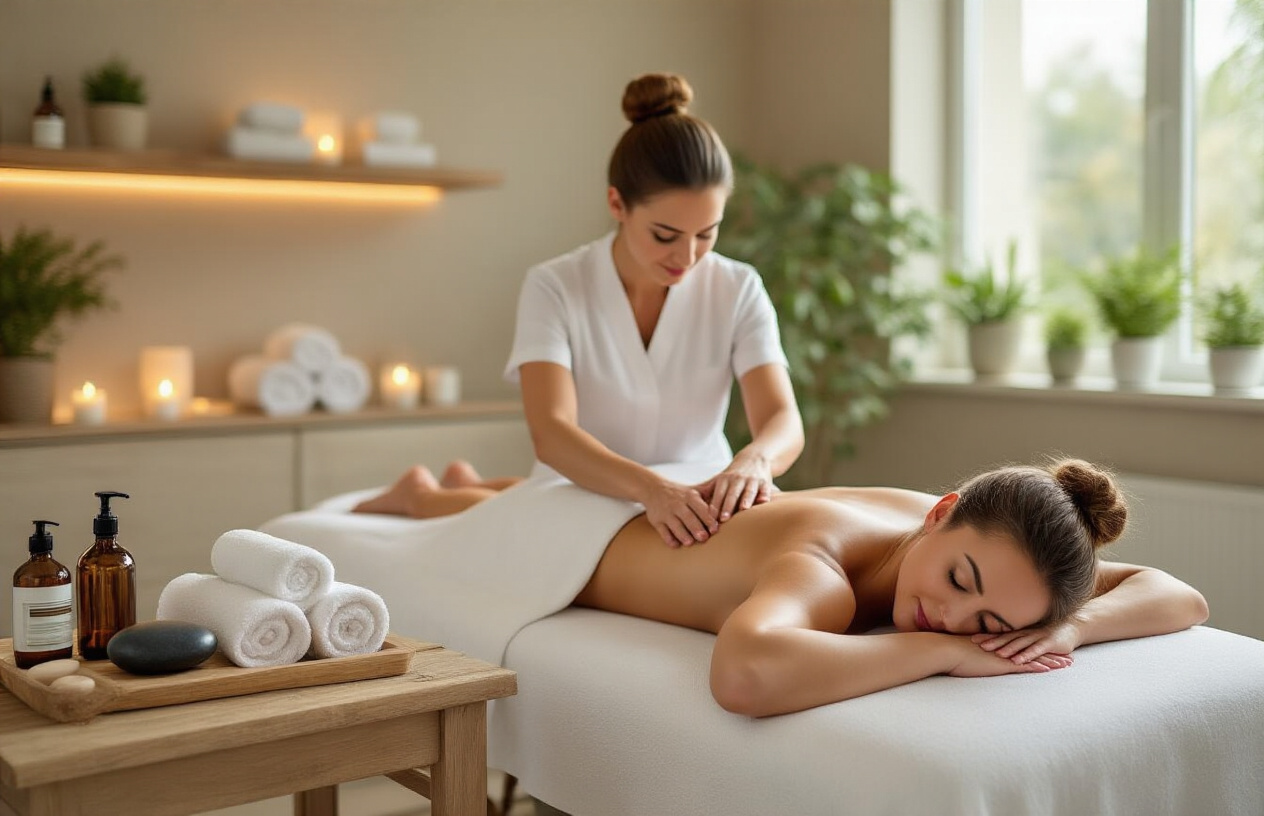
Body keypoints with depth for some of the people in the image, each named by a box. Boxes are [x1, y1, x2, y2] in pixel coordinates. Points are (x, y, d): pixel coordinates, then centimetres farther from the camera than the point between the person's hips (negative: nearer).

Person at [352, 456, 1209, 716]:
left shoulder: (980, 542, -32)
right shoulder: (824, 568, -51)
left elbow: (1184, 598, -24)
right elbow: (746, 673, -75)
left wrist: (1073, 625, -45)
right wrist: (938, 650, -60)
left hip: (674, 498, 6)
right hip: (579, 535, -5)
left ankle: (470, 483, 71)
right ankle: (421, 490, 62)